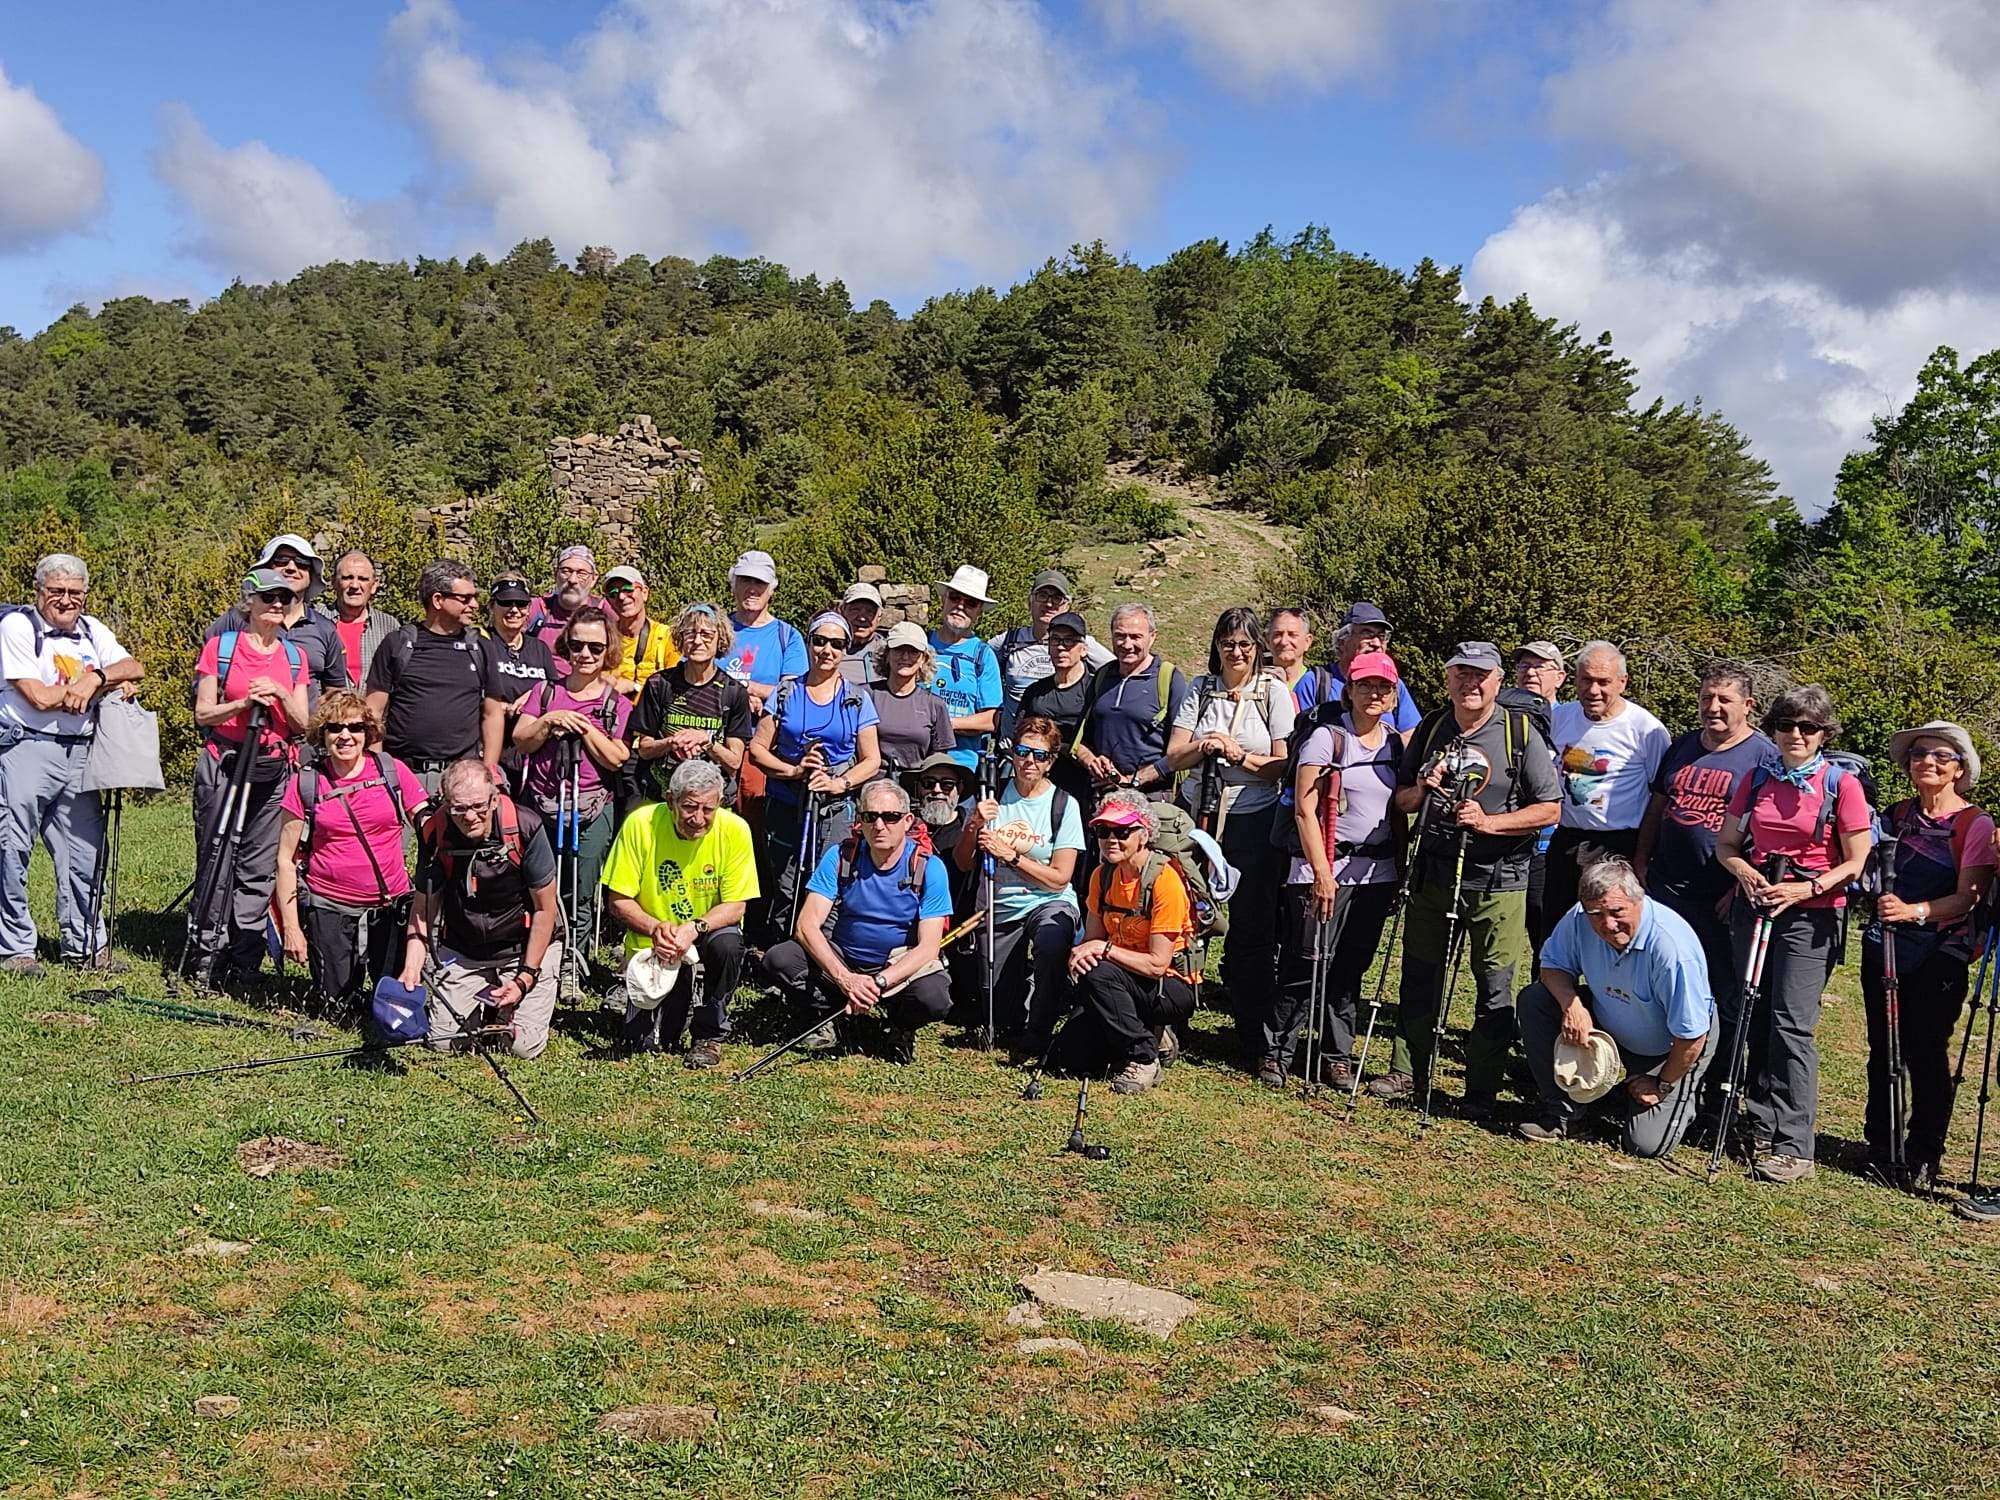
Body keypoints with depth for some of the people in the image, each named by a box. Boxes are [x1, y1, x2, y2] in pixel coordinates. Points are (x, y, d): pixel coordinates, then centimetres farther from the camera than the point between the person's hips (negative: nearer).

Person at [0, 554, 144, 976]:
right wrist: (109, 683, -4)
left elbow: (134, 668, 4)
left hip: (79, 753, 6)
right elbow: (39, 696, -13)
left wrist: (95, 677, -15)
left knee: (85, 849, 9)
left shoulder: (91, 630, 15)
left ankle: (83, 943, 20)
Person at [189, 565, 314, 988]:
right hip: (223, 764, -3)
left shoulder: (295, 656, 12)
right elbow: (202, 713, 1)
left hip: (275, 770, 3)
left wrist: (279, 694, -9)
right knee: (217, 858, -3)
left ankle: (243, 962, 7)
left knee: (260, 865, 1)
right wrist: (244, 703, -16)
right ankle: (208, 956, 5)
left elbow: (302, 723, 9)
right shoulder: (220, 646, 3)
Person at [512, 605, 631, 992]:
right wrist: (550, 721, -10)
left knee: (581, 897, -2)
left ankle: (570, 970, 9)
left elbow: (616, 759, -4)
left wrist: (584, 727, -10)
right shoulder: (546, 691, 12)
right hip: (542, 804, 1)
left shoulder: (617, 703, 6)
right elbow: (520, 742, 4)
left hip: (593, 809, -1)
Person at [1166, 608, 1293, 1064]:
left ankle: (1261, 1044, 4)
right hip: (1198, 816, 2)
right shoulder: (1201, 689, 8)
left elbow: (1284, 766, -4)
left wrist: (1237, 753, -17)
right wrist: (1203, 746, -16)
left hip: (1253, 821, -2)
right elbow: (1173, 757, 3)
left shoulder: (1273, 691, 1)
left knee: (1253, 933, -3)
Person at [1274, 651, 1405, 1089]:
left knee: (1351, 969, 10)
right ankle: (1276, 1051, 4)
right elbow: (1305, 810, -11)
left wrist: (1402, 872, 12)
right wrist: (1321, 873, -17)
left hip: (1376, 871, 5)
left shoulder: (1396, 745, 11)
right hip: (1325, 869, -5)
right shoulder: (1327, 737, -6)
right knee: (1308, 965, -6)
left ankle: (1338, 1055, 19)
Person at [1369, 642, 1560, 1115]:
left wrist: (1487, 821, -19)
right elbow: (1402, 801, 14)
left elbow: (1549, 809, -7)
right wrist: (1420, 790, -9)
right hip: (1433, 874, 4)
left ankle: (1482, 1091, 12)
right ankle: (1406, 1073, 25)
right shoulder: (1430, 729, 7)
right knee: (1419, 978, 12)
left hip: (1498, 882, -4)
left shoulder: (1521, 733, -6)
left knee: (1494, 988, 2)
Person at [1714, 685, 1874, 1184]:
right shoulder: (1757, 780, 9)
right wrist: (1745, 872, -7)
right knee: (1755, 1023, 7)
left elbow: (1856, 863, -5)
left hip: (1810, 915, -5)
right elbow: (1726, 844, 14)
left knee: (1792, 1025, -10)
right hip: (1755, 906, 5)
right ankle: (1761, 1129, 17)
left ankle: (1792, 1147, -7)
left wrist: (1805, 889, -16)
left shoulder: (1841, 784, -4)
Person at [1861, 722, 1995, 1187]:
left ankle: (1922, 1157, 11)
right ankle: (1880, 1148, 21)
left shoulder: (1976, 825, -6)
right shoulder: (1896, 815, 9)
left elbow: (1967, 898, -12)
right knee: (1882, 1049, 9)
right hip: (1884, 947, 4)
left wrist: (1916, 911, -27)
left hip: (1941, 953, -4)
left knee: (1926, 1053, -1)